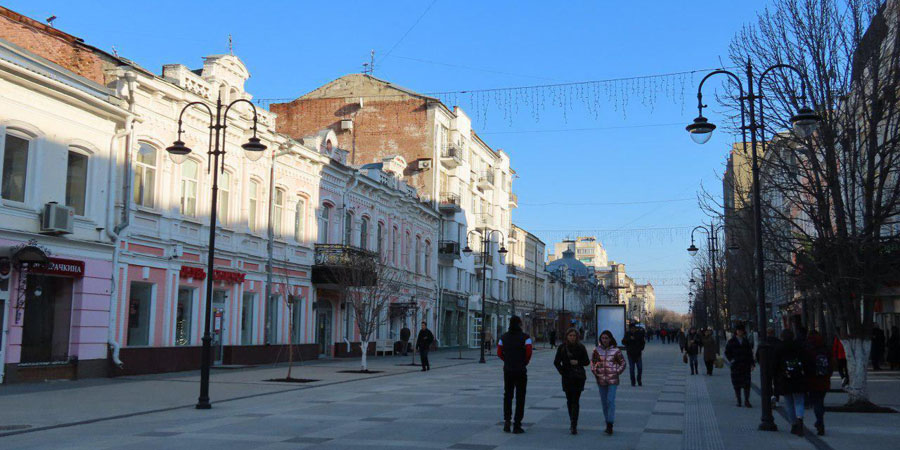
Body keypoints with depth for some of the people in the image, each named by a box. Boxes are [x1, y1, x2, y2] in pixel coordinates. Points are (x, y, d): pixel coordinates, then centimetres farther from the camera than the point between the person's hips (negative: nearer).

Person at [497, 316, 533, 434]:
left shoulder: (504, 337, 5)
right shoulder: (525, 337, -7)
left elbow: (499, 352, 3)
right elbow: (529, 352, -13)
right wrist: (525, 362, 5)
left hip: (508, 370, 3)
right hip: (521, 370, -3)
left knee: (507, 396, 16)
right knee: (520, 398, 4)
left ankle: (507, 421, 4)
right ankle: (517, 426, 4)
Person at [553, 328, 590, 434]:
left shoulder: (580, 347, 0)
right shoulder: (562, 347, 2)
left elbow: (587, 361, 5)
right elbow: (556, 362, 6)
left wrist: (578, 362, -12)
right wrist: (562, 371, -4)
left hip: (578, 377, -2)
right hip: (567, 377, 2)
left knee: (575, 401, -8)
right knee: (569, 400, 10)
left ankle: (574, 426, -12)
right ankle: (573, 423, 24)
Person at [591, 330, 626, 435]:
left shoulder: (615, 350, -5)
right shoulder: (597, 350, 0)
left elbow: (622, 363, 6)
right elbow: (592, 362, 14)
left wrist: (617, 372, -1)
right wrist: (595, 372, 4)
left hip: (613, 379, -3)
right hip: (601, 380, 3)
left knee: (611, 401, -11)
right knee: (604, 402, 10)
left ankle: (610, 425, -10)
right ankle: (607, 421, 24)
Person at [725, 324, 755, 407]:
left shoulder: (746, 341, 10)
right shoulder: (732, 341, 3)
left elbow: (750, 353, 12)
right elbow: (727, 352, 6)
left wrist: (752, 364, 5)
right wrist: (731, 360, -6)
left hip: (746, 365, 1)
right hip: (736, 365, -1)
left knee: (747, 383, -5)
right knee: (737, 383, 2)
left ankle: (746, 401, 1)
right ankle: (738, 401, 11)